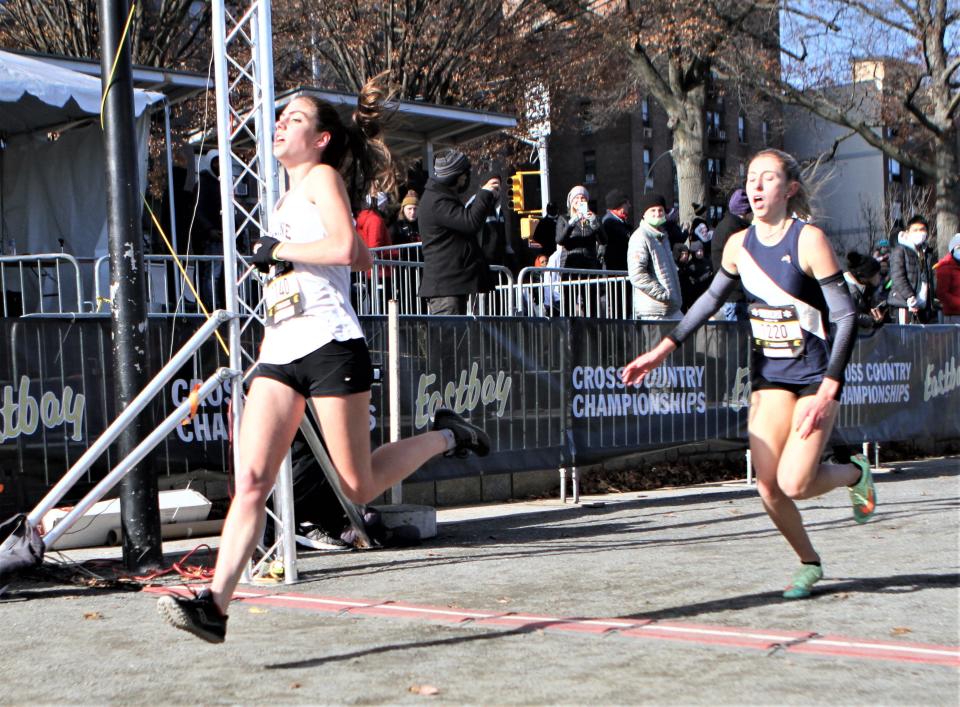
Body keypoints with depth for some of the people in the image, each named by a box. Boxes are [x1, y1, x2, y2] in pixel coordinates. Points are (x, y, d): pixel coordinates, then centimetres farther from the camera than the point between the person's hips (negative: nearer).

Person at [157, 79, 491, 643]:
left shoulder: (323, 177, -2)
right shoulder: (287, 198, 22)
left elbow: (345, 247, -20)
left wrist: (279, 249, -10)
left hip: (329, 345, -7)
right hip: (280, 352, 7)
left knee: (360, 487, 0)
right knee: (251, 479, -8)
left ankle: (446, 436, 24)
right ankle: (215, 605, -15)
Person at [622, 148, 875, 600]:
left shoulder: (809, 240, -16)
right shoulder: (739, 245, 0)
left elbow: (846, 316, -16)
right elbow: (712, 299, 16)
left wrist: (828, 390, -22)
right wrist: (662, 350, 10)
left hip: (816, 376, -5)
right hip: (770, 375, 5)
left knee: (795, 483, -15)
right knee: (767, 485, -5)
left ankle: (854, 473, 18)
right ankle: (809, 563, 20)